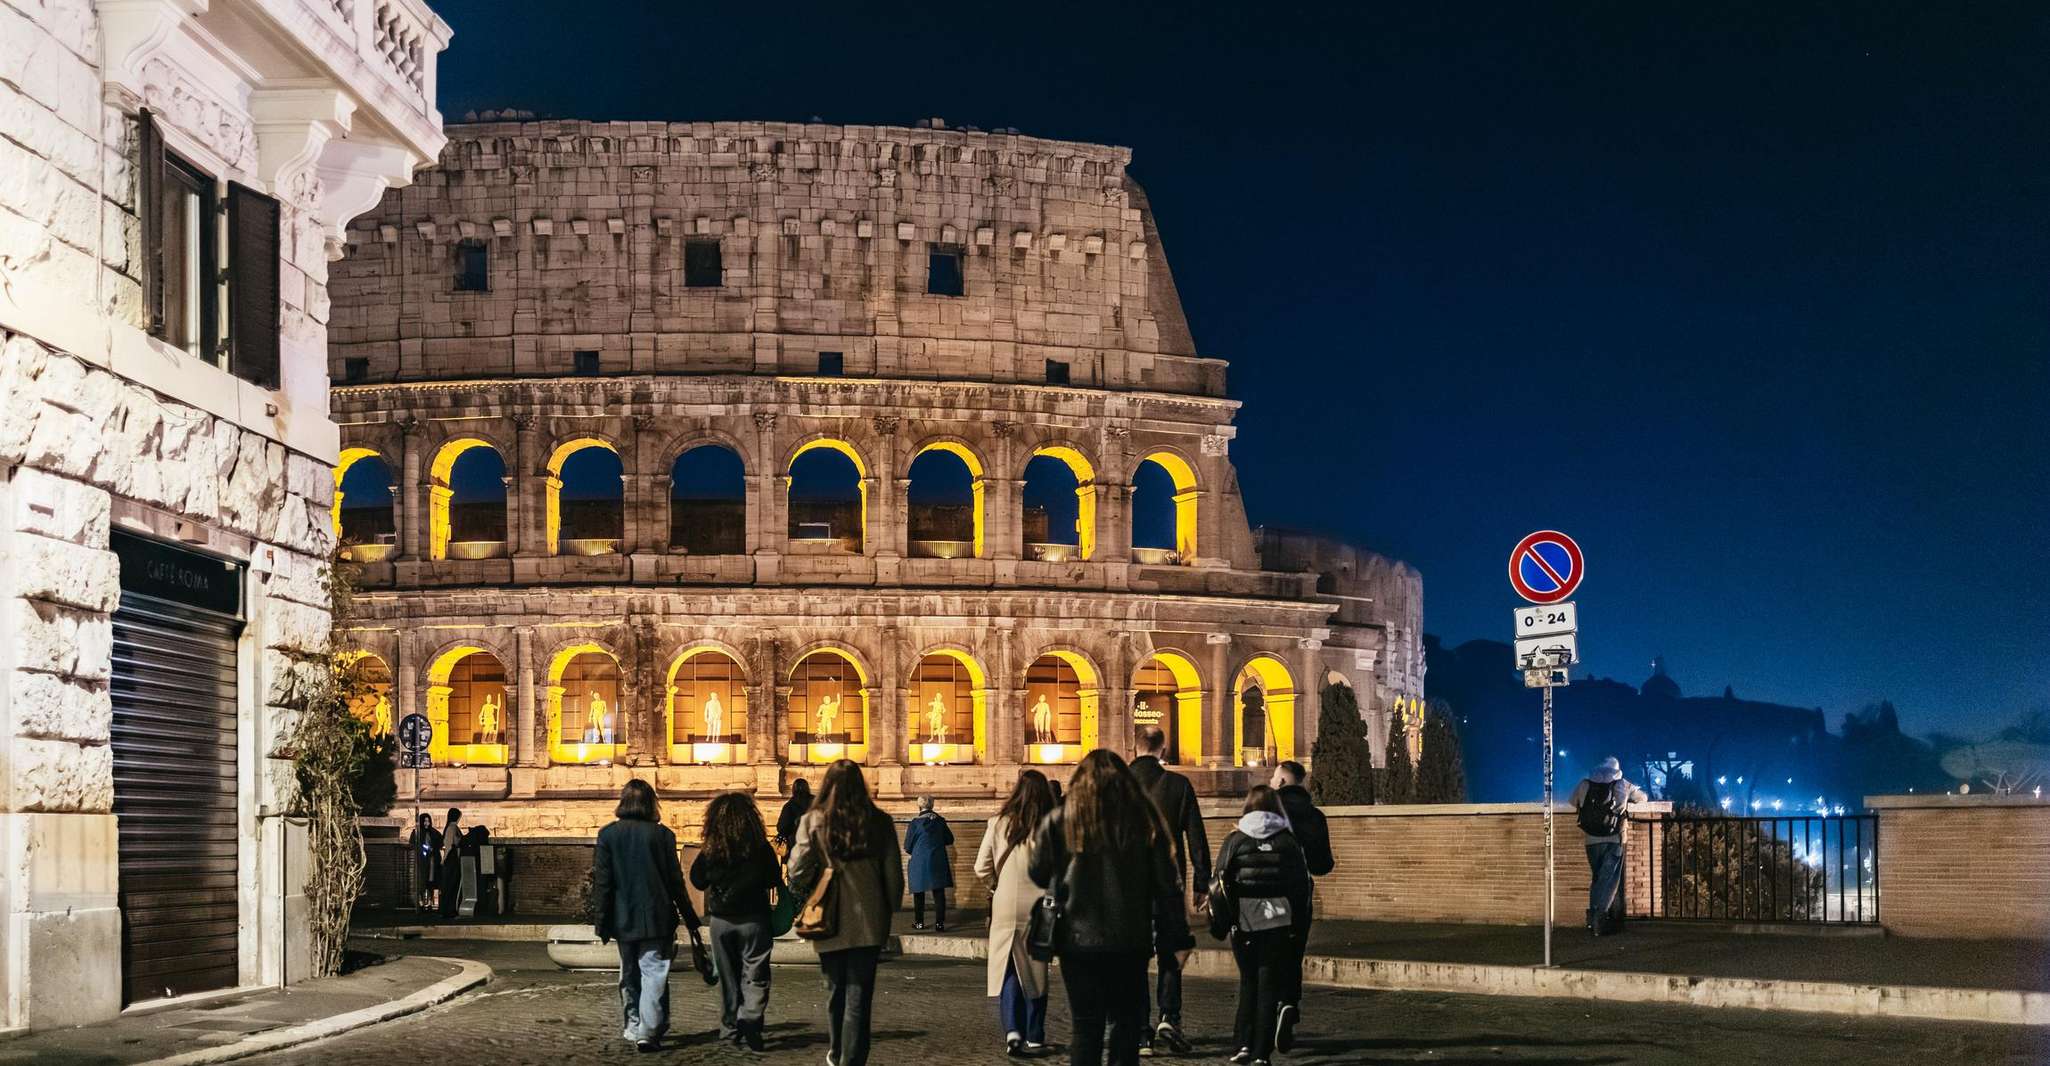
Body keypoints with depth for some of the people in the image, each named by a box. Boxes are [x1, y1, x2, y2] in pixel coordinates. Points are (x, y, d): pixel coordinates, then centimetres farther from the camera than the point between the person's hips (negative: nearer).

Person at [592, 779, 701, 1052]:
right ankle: (648, 1031, -13)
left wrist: (602, 920, 4)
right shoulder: (662, 834, -5)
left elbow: (601, 881, -2)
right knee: (654, 973, -3)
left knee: (629, 974, 17)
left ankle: (633, 1027, 24)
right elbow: (675, 880, -2)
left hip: (623, 918, 2)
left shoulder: (607, 834, -1)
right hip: (657, 917, -2)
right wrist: (689, 917, 7)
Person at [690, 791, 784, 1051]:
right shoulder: (761, 848, -10)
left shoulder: (711, 851, -9)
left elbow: (698, 881, 3)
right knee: (755, 976, 1)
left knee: (728, 976, 14)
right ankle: (750, 1020, -20)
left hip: (721, 921, 2)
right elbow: (774, 880, 2)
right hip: (754, 919, -2)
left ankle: (731, 1028, 18)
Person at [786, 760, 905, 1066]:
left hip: (830, 922, 0)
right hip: (869, 922, 0)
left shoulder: (813, 821, -7)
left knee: (835, 989, 18)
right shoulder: (879, 822, -2)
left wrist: (806, 897, 11)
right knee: (859, 995, 2)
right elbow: (894, 874, 2)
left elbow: (798, 871, -10)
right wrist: (889, 912, 14)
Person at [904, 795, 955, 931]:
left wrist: (907, 833, 13)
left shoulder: (915, 823, -10)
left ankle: (919, 922, 19)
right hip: (938, 862, 2)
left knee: (919, 893, 12)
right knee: (939, 893, 2)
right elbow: (950, 840, 11)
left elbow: (907, 848, -5)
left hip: (920, 863, -2)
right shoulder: (940, 821, 0)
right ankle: (939, 923, -4)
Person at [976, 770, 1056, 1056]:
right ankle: (1034, 1038, 18)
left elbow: (982, 868, -2)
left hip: (1005, 906, 0)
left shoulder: (998, 823, -2)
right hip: (1039, 907, 0)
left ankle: (1012, 1030, -11)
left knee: (1008, 970, 8)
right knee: (1035, 970, 12)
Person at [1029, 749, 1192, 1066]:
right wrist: (1177, 939, 4)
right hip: (1131, 941, 1)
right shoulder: (1144, 819, 1)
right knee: (1127, 1022, 10)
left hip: (1078, 940, 0)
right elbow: (1166, 885, 0)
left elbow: (1038, 874, 5)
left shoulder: (1060, 820, -3)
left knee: (1086, 1026, 6)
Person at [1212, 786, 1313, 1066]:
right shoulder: (1289, 841, 3)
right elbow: (1302, 883, 3)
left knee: (1249, 980, 15)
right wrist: (1300, 925, 9)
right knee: (1270, 983, 4)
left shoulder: (1235, 840, 1)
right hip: (1280, 923, 0)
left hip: (1244, 920, 0)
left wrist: (1221, 920, 5)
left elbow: (1222, 881, -2)